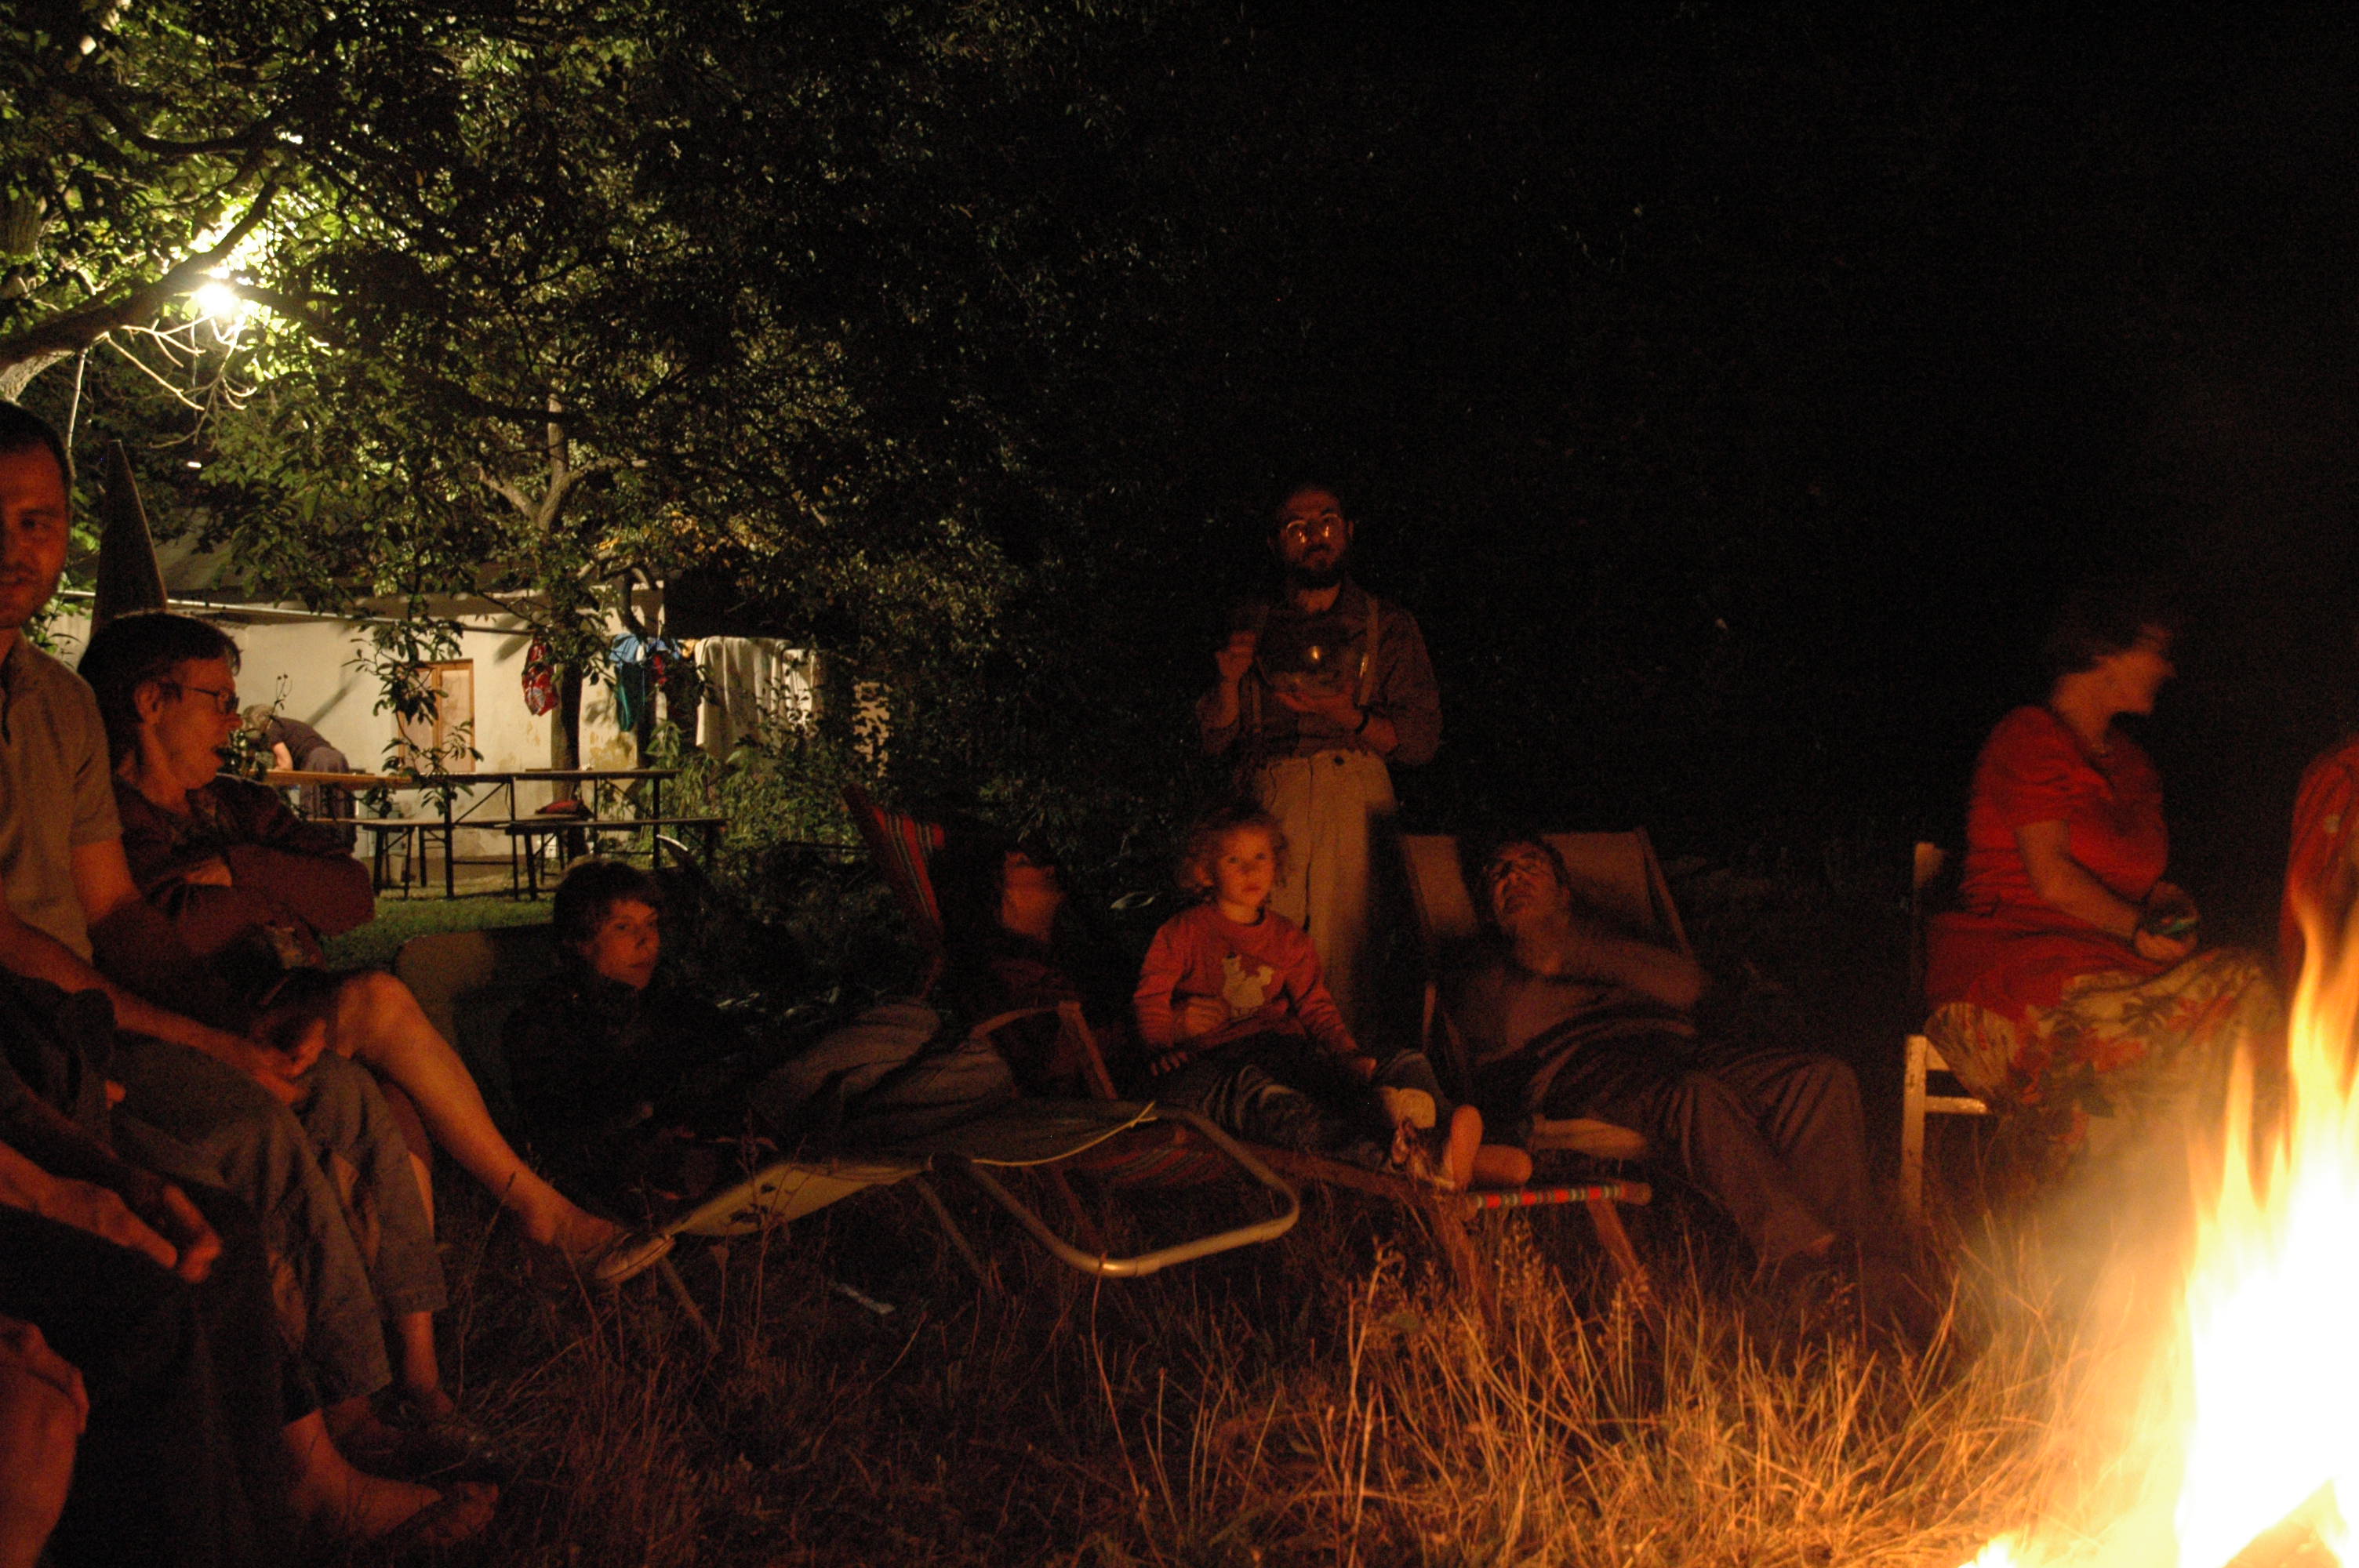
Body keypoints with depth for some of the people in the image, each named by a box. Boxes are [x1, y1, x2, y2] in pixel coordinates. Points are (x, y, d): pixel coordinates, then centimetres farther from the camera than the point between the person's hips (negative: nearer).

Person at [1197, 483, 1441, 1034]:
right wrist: (1231, 680, -2)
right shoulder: (1253, 627, 21)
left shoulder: (1388, 626, 17)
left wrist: (1350, 717, -9)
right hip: (1266, 803, 1)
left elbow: (1422, 739, 7)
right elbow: (1214, 740, 17)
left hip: (1355, 799, -1)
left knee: (1343, 957, -13)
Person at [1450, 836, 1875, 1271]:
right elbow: (1507, 1033, 3)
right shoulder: (1481, 973, 25)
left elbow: (1686, 984, 11)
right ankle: (1790, 1242, -46)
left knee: (1827, 1078, -19)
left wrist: (1570, 956, 6)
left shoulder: (1608, 938, 34)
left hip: (1672, 1050, 5)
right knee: (1697, 1094, -39)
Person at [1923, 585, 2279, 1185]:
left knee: (2241, 982, -20)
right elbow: (2050, 876, -11)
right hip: (2013, 952, -7)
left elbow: (2146, 880, 22)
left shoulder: (2130, 763, 24)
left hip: (2110, 963, 8)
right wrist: (2138, 927, -11)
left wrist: (2167, 909, 0)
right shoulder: (2030, 737, -2)